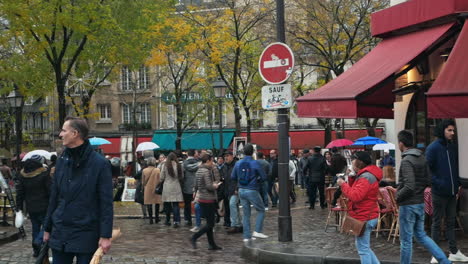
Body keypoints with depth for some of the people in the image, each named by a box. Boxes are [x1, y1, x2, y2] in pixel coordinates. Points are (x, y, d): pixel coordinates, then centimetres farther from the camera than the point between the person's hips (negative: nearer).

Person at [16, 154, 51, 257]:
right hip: (43, 206, -5)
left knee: (35, 226, 15)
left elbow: (19, 192, 9)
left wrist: (20, 207, 14)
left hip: (30, 207, 6)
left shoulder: (22, 175, 7)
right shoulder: (44, 173, -11)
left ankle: (36, 250, 17)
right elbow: (50, 191, -11)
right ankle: (38, 241, -22)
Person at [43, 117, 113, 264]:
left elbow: (106, 203, -11)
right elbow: (54, 198, 13)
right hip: (59, 234, 5)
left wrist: (105, 235, -15)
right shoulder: (62, 161, 7)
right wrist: (47, 228, 12)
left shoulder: (99, 163, -9)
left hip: (86, 236, -5)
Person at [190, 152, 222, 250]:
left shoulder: (199, 171, 11)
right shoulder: (207, 171, -16)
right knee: (210, 224, -3)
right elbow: (209, 186, -21)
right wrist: (216, 185, -3)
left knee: (209, 223, 13)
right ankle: (194, 238, -7)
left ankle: (212, 244, 17)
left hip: (201, 199, 9)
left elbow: (196, 186, 17)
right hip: (208, 200, -9)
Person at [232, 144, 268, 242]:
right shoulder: (255, 163, -13)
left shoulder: (238, 163, 0)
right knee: (261, 210, 10)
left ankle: (247, 236, 13)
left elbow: (233, 177, 7)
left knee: (246, 214, 12)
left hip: (241, 191, 5)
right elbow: (264, 177, -10)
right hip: (252, 191, -5)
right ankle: (257, 231, -2)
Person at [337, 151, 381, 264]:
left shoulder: (366, 177, -20)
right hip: (367, 216, 11)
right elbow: (357, 191, 15)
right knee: (364, 247, 20)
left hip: (364, 218, -11)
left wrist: (343, 184, -17)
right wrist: (351, 178, 4)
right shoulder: (365, 175, 15)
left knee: (363, 249, -4)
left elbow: (355, 196, -28)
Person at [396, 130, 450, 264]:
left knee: (406, 240, 3)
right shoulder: (422, 158, 7)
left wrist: (398, 197, -11)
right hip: (420, 203, 9)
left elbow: (409, 186, -26)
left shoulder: (406, 161, -20)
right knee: (421, 235, 20)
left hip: (408, 205, -9)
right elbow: (428, 181, 13)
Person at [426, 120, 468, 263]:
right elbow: (427, 169, -11)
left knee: (451, 222, 13)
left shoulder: (453, 147, 9)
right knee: (437, 223, 3)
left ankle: (454, 252, 20)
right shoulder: (433, 148, -10)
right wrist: (437, 183, -16)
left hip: (452, 191, 6)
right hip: (439, 192, -6)